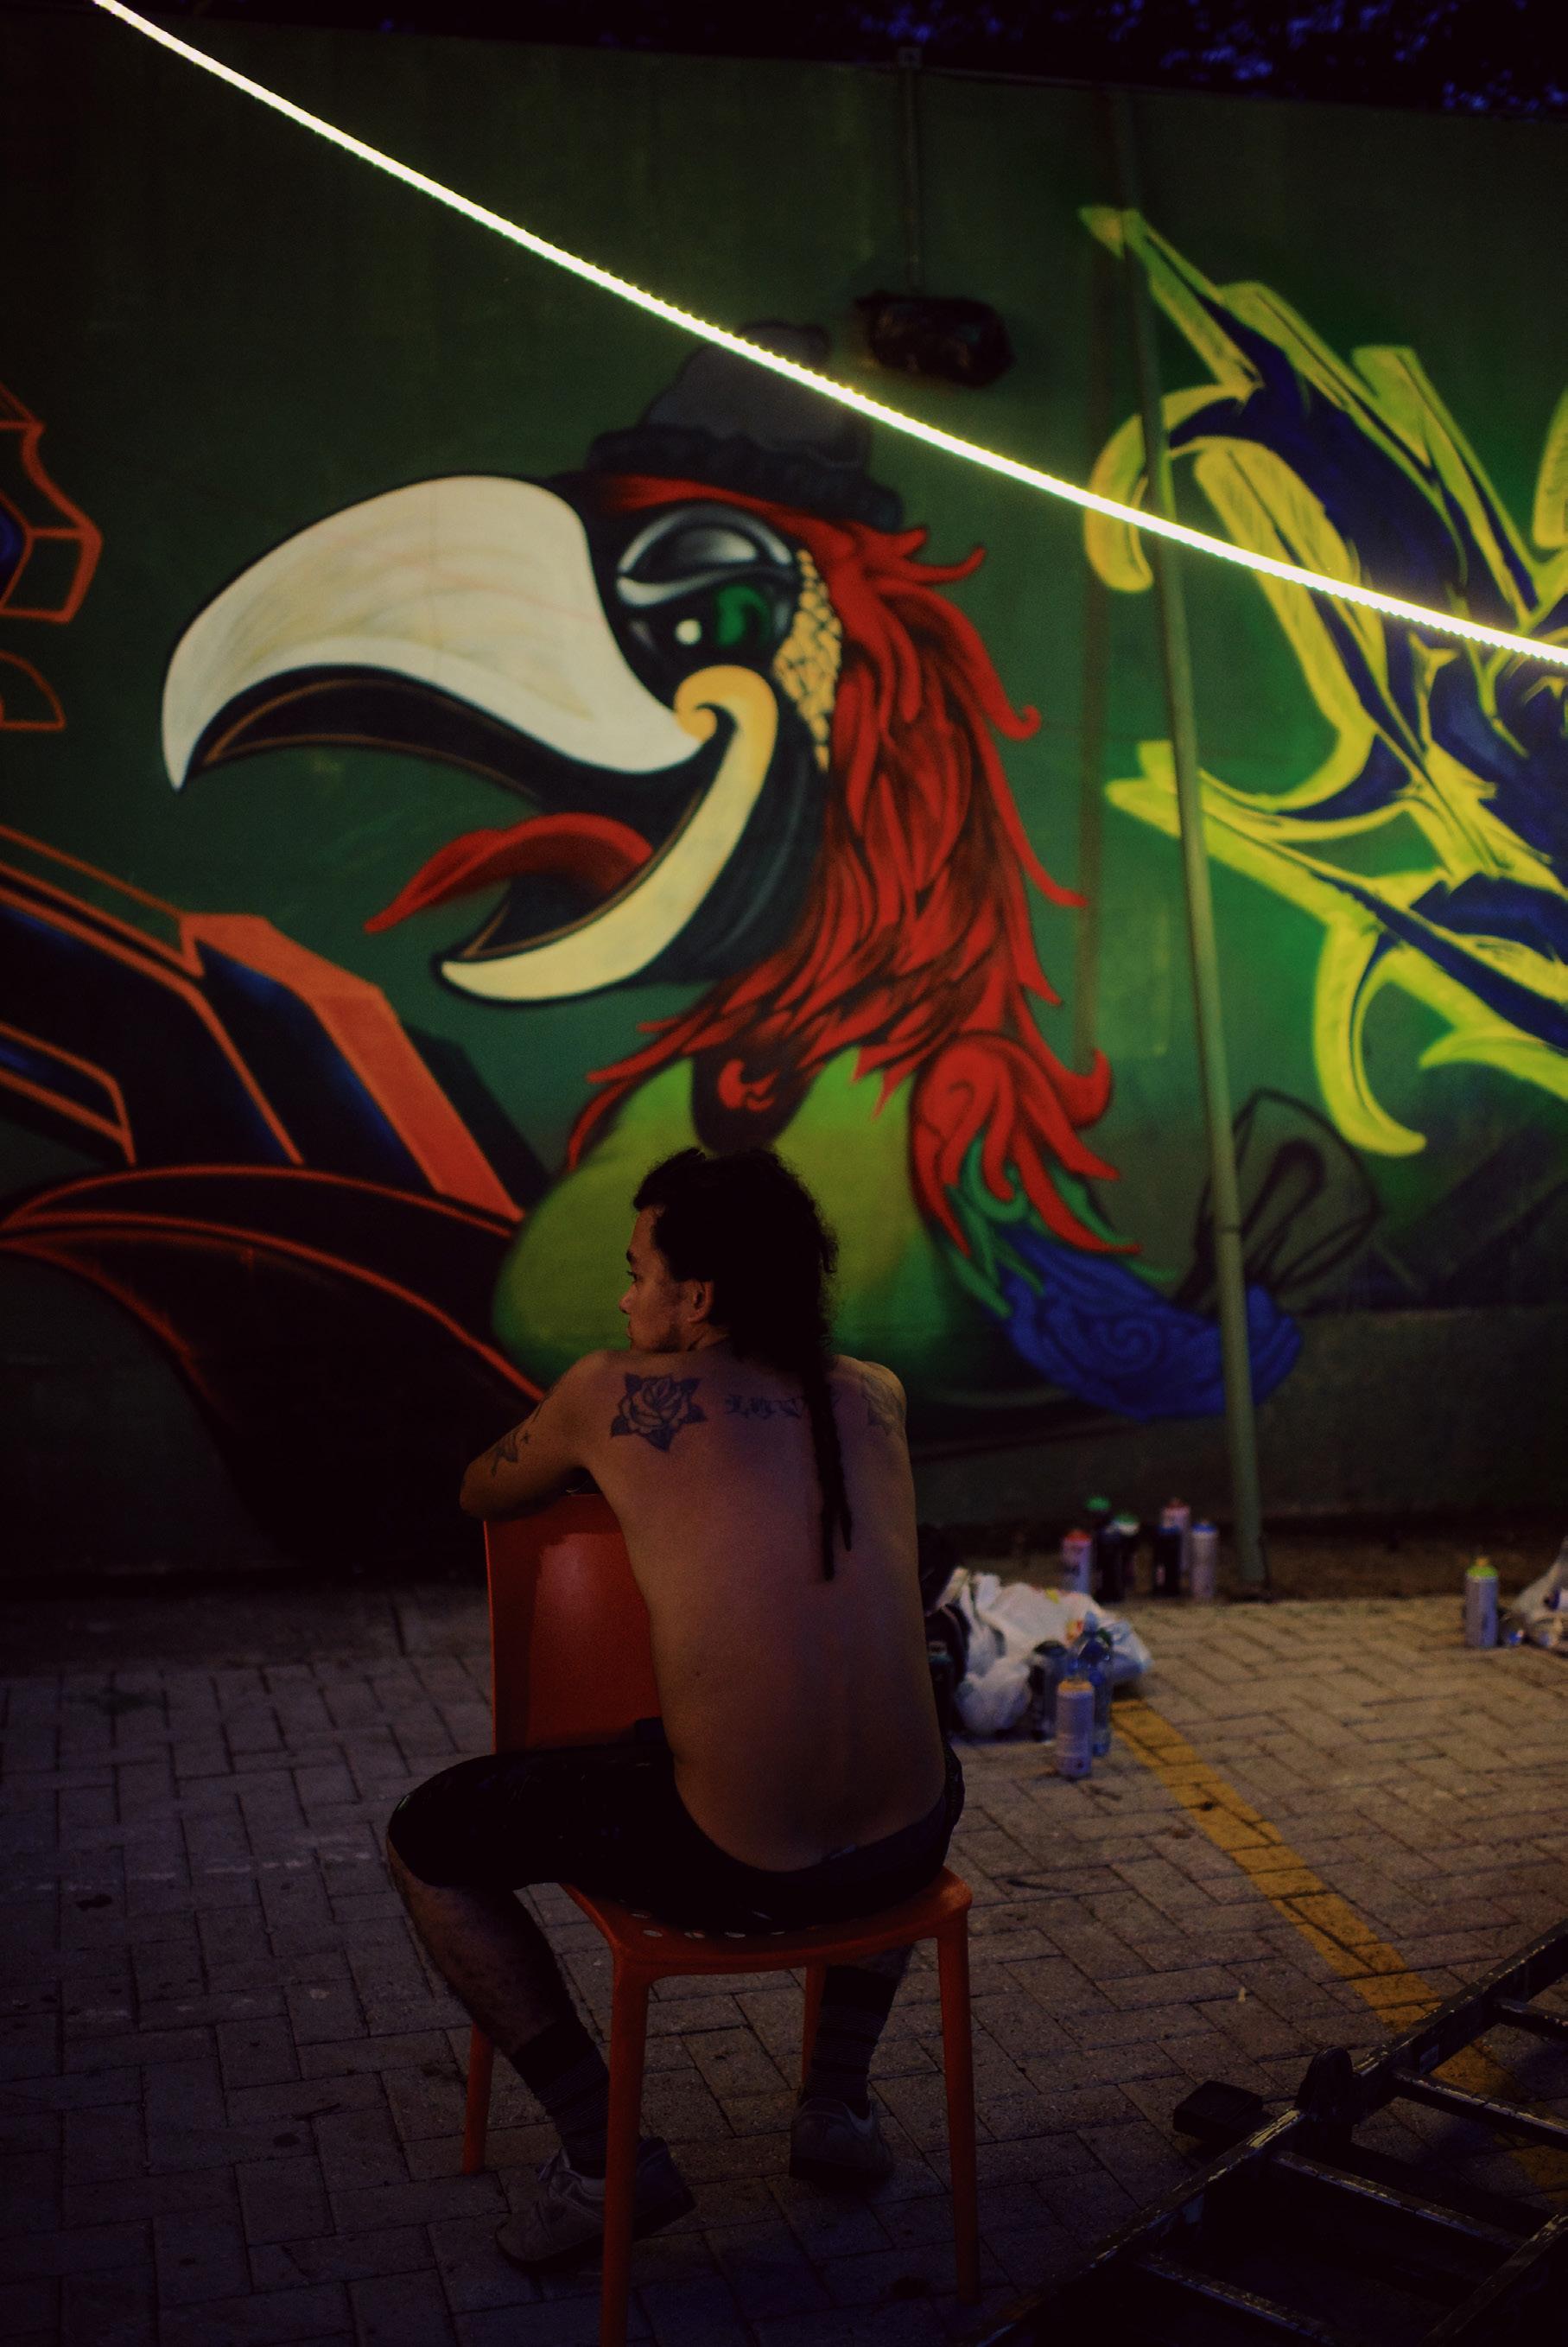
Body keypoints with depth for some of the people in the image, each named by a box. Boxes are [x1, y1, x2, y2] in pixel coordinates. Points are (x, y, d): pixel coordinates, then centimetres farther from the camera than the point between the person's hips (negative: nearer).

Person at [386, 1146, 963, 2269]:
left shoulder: (615, 1395, -5)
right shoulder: (875, 1397, 5)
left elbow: (481, 1495, 17)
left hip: (733, 1872, -4)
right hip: (908, 1850, 5)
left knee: (425, 1840, 15)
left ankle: (607, 2155, 17)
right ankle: (839, 2101, 36)